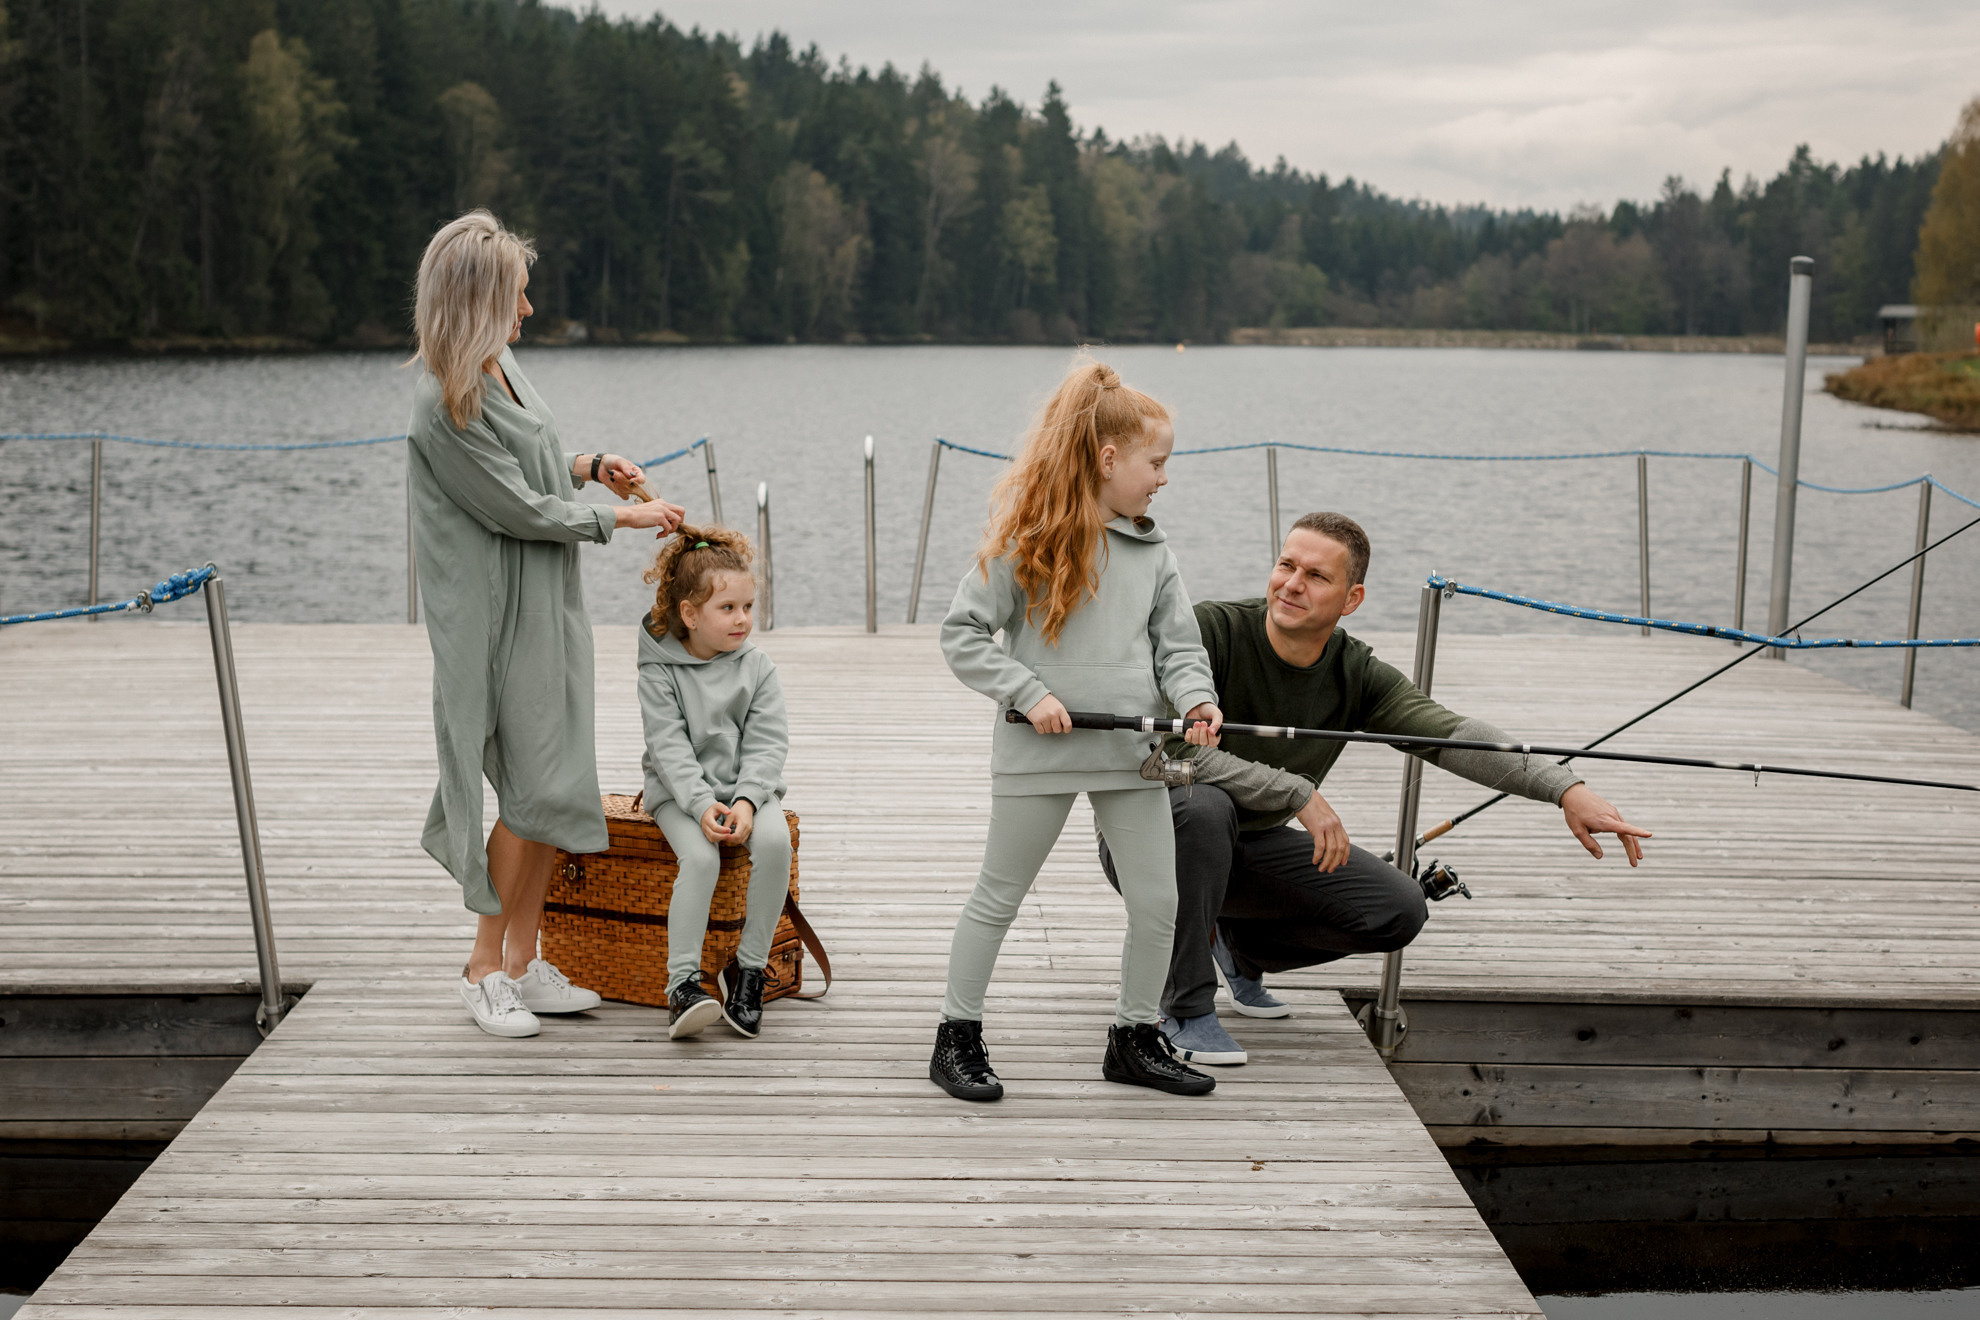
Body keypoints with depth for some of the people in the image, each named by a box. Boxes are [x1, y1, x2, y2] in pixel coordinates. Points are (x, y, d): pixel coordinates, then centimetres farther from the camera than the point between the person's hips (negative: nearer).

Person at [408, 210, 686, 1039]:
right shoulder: (444, 403, -20)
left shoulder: (500, 365, 8)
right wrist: (620, 517, -7)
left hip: (548, 605, 9)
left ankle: (522, 962, 19)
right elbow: (518, 509, -16)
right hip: (498, 618, -9)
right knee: (534, 788, -6)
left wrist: (589, 465, 10)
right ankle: (485, 970, 8)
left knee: (555, 790, 9)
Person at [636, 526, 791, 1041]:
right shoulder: (659, 671, -5)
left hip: (748, 787, 2)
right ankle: (683, 984, -28)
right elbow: (669, 748, -13)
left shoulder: (758, 669, 2)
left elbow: (766, 746, -5)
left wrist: (746, 801, -22)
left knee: (775, 841, -29)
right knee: (700, 857, -32)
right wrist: (701, 805, -27)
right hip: (680, 792, -2)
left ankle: (748, 969, -17)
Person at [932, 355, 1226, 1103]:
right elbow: (962, 634, -7)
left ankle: (1135, 1040, 25)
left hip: (1133, 749, 5)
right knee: (999, 898, 7)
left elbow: (1178, 644, 10)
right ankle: (958, 1038, 21)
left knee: (1158, 903, 7)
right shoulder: (1025, 538, -9)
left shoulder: (1150, 549, 6)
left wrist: (1196, 699, -10)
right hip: (1039, 752, -5)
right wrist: (1028, 692, -17)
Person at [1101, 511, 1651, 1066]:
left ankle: (1240, 947, 18)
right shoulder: (1210, 630, -22)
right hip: (1149, 833, -5)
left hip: (1245, 847, 5)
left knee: (1398, 910, -8)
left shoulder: (1357, 676, -9)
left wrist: (1566, 789, -33)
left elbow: (1454, 735, -20)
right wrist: (1297, 793, -33)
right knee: (1205, 806, -40)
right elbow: (1175, 749, -31)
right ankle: (1186, 1008, -22)